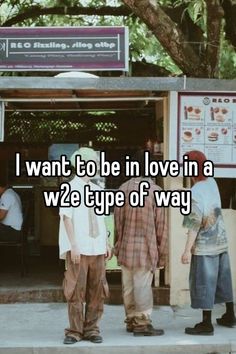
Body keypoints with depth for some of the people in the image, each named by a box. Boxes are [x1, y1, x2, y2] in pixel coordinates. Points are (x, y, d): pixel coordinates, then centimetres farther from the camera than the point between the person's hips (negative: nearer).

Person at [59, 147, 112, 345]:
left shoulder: (97, 190, 14)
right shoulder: (70, 189, -2)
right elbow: (66, 217, -8)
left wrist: (106, 243, 11)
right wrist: (74, 245, -15)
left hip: (97, 248, 5)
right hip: (78, 249, -5)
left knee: (97, 291, 6)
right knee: (76, 291, -2)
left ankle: (92, 329, 14)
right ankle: (75, 331, 7)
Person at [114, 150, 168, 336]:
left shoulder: (123, 188, 0)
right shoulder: (156, 191, -10)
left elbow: (117, 220, 4)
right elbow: (161, 225, -7)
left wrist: (118, 244, 14)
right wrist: (162, 253, 1)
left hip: (126, 246, 4)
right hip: (146, 248, -4)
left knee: (128, 286, 12)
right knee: (143, 286, 1)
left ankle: (131, 320, 23)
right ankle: (142, 323, 5)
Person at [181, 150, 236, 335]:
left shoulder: (195, 192, -18)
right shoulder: (212, 183, 2)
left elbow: (195, 223, -19)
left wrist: (187, 250, -16)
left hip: (204, 245, -8)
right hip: (221, 240, 8)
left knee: (203, 283, 0)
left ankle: (206, 324, 5)